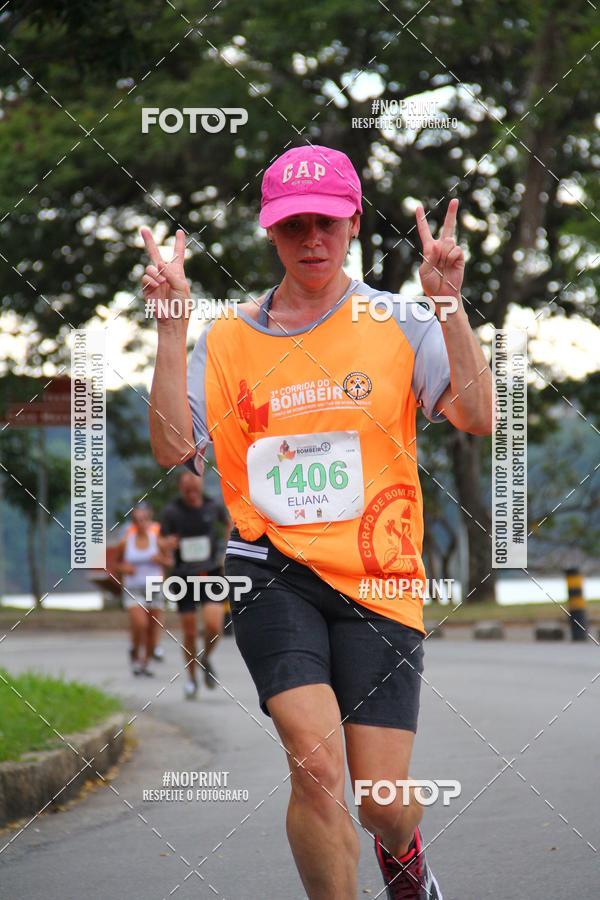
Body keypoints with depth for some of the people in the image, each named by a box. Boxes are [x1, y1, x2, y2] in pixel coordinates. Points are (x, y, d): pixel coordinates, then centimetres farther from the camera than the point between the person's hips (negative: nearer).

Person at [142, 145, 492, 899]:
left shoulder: (399, 323, 5)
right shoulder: (227, 340, 9)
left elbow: (477, 418, -8)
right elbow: (172, 448, -2)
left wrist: (449, 306, -16)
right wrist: (170, 329, -8)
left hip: (378, 579, 0)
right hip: (274, 567, 0)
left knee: (382, 803, -1)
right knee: (315, 763, -23)